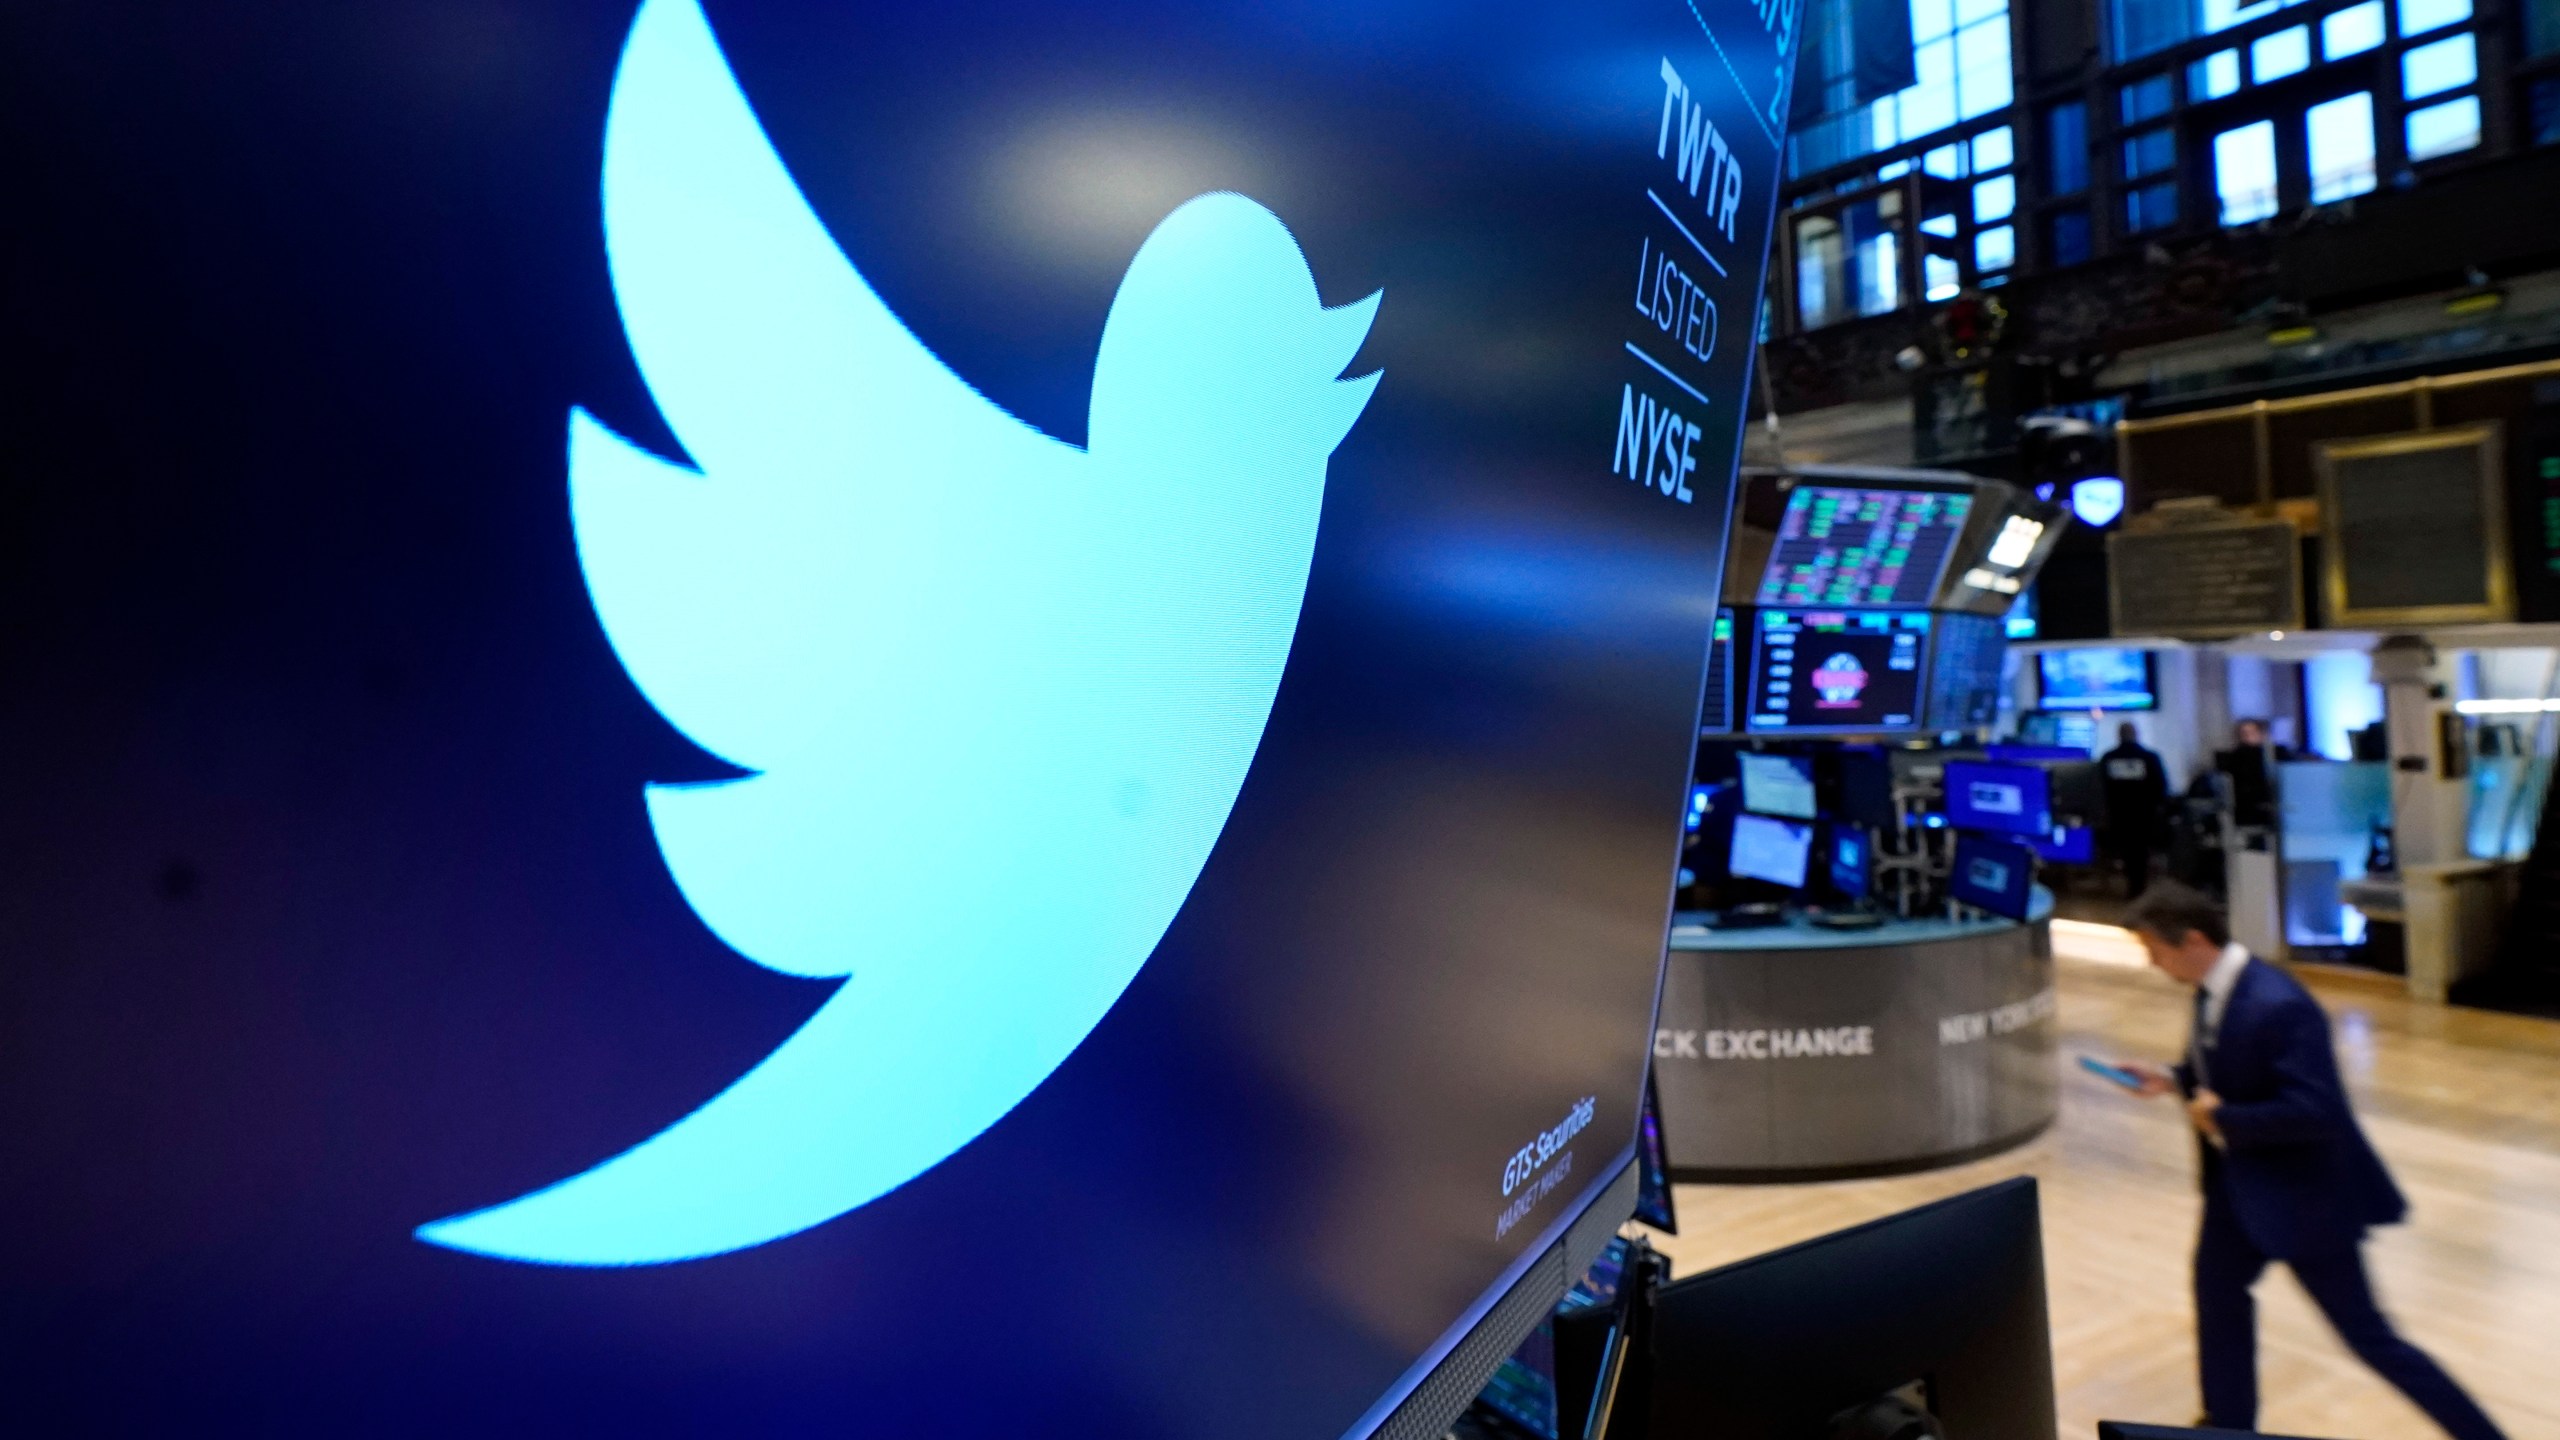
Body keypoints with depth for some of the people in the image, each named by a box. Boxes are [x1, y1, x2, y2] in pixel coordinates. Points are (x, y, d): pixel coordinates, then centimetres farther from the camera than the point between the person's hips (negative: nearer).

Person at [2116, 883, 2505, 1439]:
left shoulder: (2277, 1006, -31)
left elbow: (2313, 1111, -33)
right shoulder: (2213, 988, -3)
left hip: (2304, 1191, -9)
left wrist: (2222, 1119, -24)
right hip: (2240, 1181, 9)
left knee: (2369, 1337, 6)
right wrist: (2172, 1079, -2)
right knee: (2217, 1290, 21)